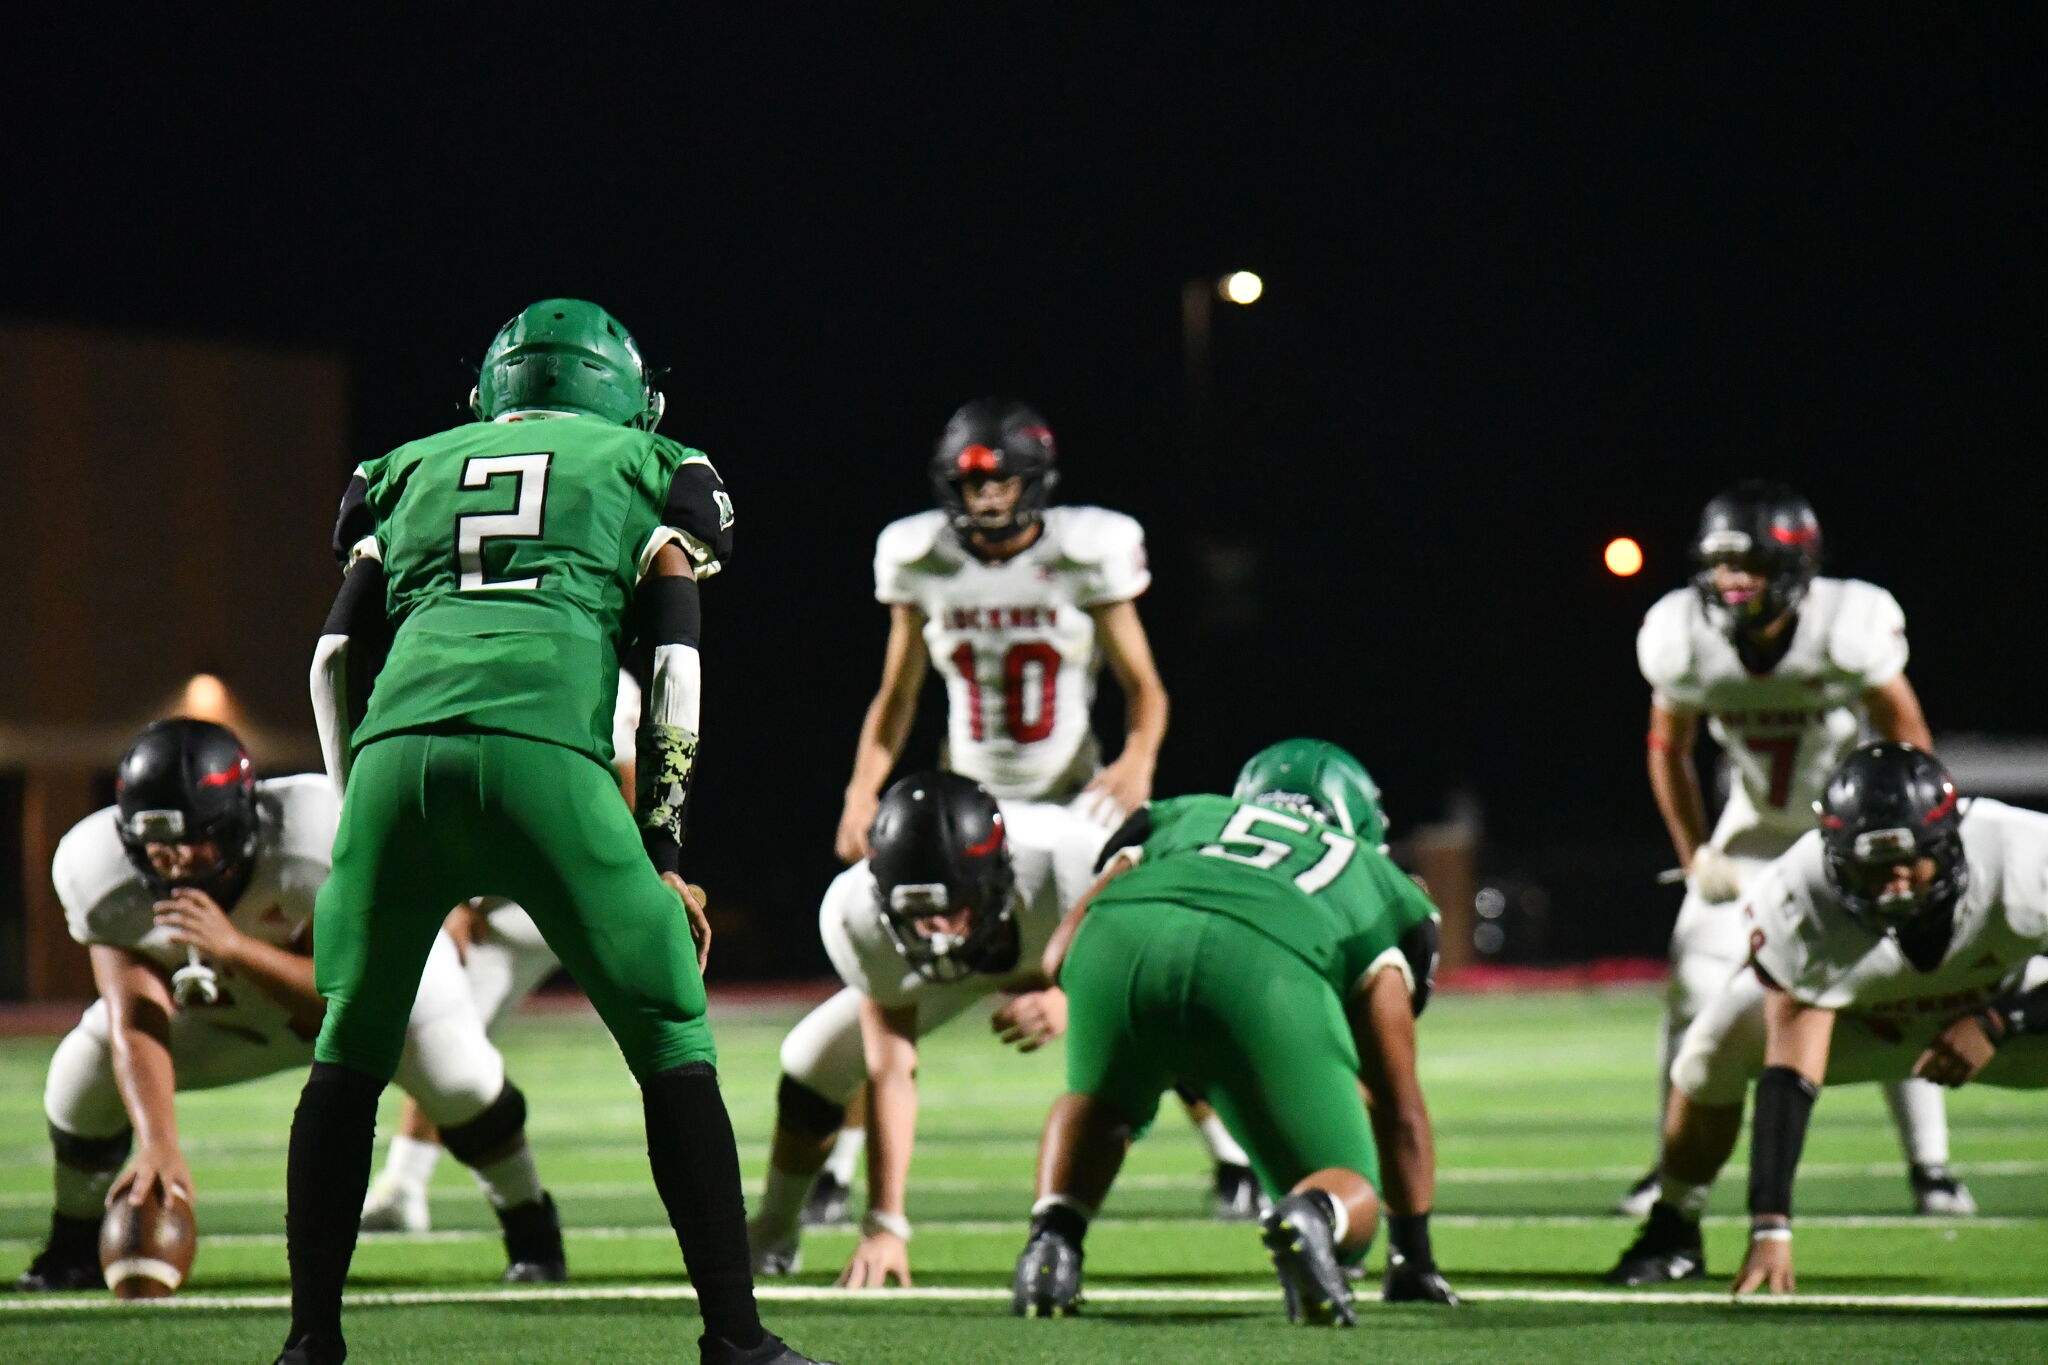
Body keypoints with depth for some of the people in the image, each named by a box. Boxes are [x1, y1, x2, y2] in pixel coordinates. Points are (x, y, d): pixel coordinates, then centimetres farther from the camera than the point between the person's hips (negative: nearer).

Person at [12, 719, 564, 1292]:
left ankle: (533, 1237, 0)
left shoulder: (322, 842, -41)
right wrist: (159, 1145, -48)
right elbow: (136, 1026, -32)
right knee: (82, 1073, -14)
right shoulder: (103, 877, -30)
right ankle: (74, 1253, 14)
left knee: (453, 1070, -28)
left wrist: (234, 948, -55)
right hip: (225, 1005, 3)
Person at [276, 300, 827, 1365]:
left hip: (394, 754, 3)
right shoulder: (646, 471, 25)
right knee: (671, 1046, 7)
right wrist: (664, 853, 16)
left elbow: (339, 658, 22)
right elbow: (671, 667, 15)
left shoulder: (415, 472, 31)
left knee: (348, 1057, 18)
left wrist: (361, 818, 25)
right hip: (541, 755, -3)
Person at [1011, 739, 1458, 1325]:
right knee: (1350, 1198, 14)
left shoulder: (1187, 818, 42)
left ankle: (1052, 1240, 8)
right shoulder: (1380, 888, 38)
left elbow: (1058, 959, 28)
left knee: (1099, 1105, 36)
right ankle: (1310, 1215, -23)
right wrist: (1414, 1257, 44)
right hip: (1267, 968, -2)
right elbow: (1398, 1102, 36)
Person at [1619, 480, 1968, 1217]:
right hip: (1756, 828, 3)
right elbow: (1668, 750, 0)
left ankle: (1930, 1167, -1)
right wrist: (1696, 855, -2)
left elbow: (1908, 741, -15)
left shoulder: (1850, 626, -29)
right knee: (1695, 985, -6)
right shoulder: (1685, 637, -20)